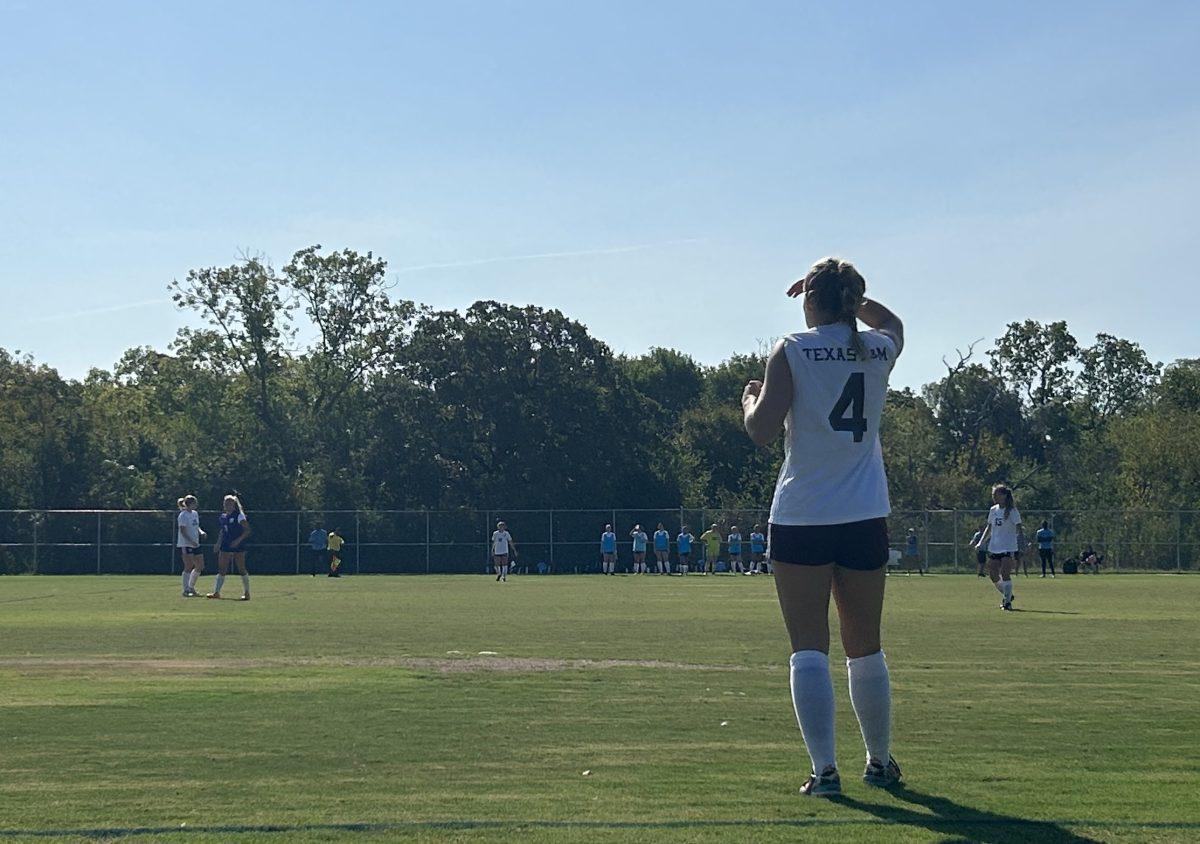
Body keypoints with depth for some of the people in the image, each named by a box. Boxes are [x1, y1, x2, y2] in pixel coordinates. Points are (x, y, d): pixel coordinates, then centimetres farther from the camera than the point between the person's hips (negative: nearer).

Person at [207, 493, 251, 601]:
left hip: (238, 547, -6)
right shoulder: (223, 517, 11)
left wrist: (238, 540, -22)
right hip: (225, 546, 6)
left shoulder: (239, 515, -9)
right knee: (222, 569, 2)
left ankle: (246, 593, 7)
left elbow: (247, 530, -13)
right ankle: (216, 592, 3)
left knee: (241, 569, -2)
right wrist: (218, 543, 15)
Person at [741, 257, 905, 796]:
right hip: (866, 518, 4)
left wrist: (751, 398, 10)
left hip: (800, 519, -3)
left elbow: (761, 431, -9)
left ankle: (824, 768, -10)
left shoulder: (792, 351, -6)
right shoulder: (880, 348, 6)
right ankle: (880, 761, 26)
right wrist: (847, 294, 26)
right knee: (866, 648, 15)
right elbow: (891, 322, 31)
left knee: (809, 650, -2)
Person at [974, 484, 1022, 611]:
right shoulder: (993, 510, 11)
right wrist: (981, 542, 12)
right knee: (993, 576, 4)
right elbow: (989, 528, 20)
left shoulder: (1012, 511, -7)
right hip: (994, 547, 6)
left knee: (1005, 575, -14)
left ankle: (1007, 601, -4)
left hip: (1009, 548, -6)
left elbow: (1018, 528, -9)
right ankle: (1007, 595, 26)